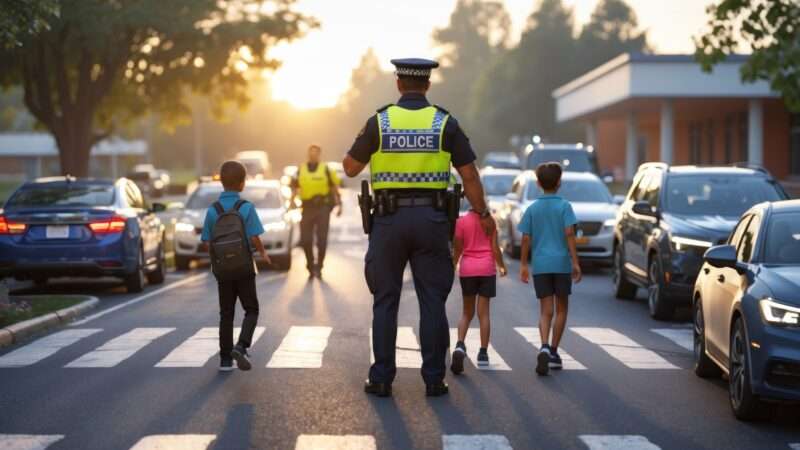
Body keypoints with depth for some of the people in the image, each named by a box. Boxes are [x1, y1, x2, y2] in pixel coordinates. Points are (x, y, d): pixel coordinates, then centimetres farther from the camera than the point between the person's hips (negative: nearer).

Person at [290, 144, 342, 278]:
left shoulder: (326, 169, 3)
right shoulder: (301, 170, 10)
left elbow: (334, 187, 6)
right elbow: (295, 187, 14)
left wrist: (339, 204, -1)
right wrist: (292, 200, -2)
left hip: (323, 207, -2)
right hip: (307, 207, 2)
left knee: (322, 239, -5)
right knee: (305, 239, 1)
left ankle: (318, 267, 5)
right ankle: (310, 265, 19)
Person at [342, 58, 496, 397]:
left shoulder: (379, 122, -1)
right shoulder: (445, 123, 0)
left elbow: (350, 168, 6)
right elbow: (469, 176, 1)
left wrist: (363, 136, 23)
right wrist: (482, 214, 14)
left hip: (389, 219, 0)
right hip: (431, 219, 0)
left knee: (385, 301, 7)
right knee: (432, 302, 5)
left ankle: (382, 378, 7)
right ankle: (434, 379, 5)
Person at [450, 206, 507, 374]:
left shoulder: (461, 221, -3)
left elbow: (457, 249, -1)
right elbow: (495, 248, -4)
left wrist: (453, 266, 15)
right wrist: (502, 266, 12)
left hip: (467, 270, 1)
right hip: (487, 269, -1)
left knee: (467, 312, 11)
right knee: (483, 312, 4)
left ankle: (460, 345, -12)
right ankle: (483, 354, 4)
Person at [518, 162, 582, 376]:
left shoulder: (532, 208, 5)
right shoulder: (564, 206, -2)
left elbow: (526, 239, 4)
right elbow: (569, 234, -11)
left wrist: (523, 265, 11)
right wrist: (575, 262, -10)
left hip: (540, 265, 2)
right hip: (561, 263, -2)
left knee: (545, 310, 1)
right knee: (561, 309, 13)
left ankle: (545, 347, -22)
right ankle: (553, 352, 14)